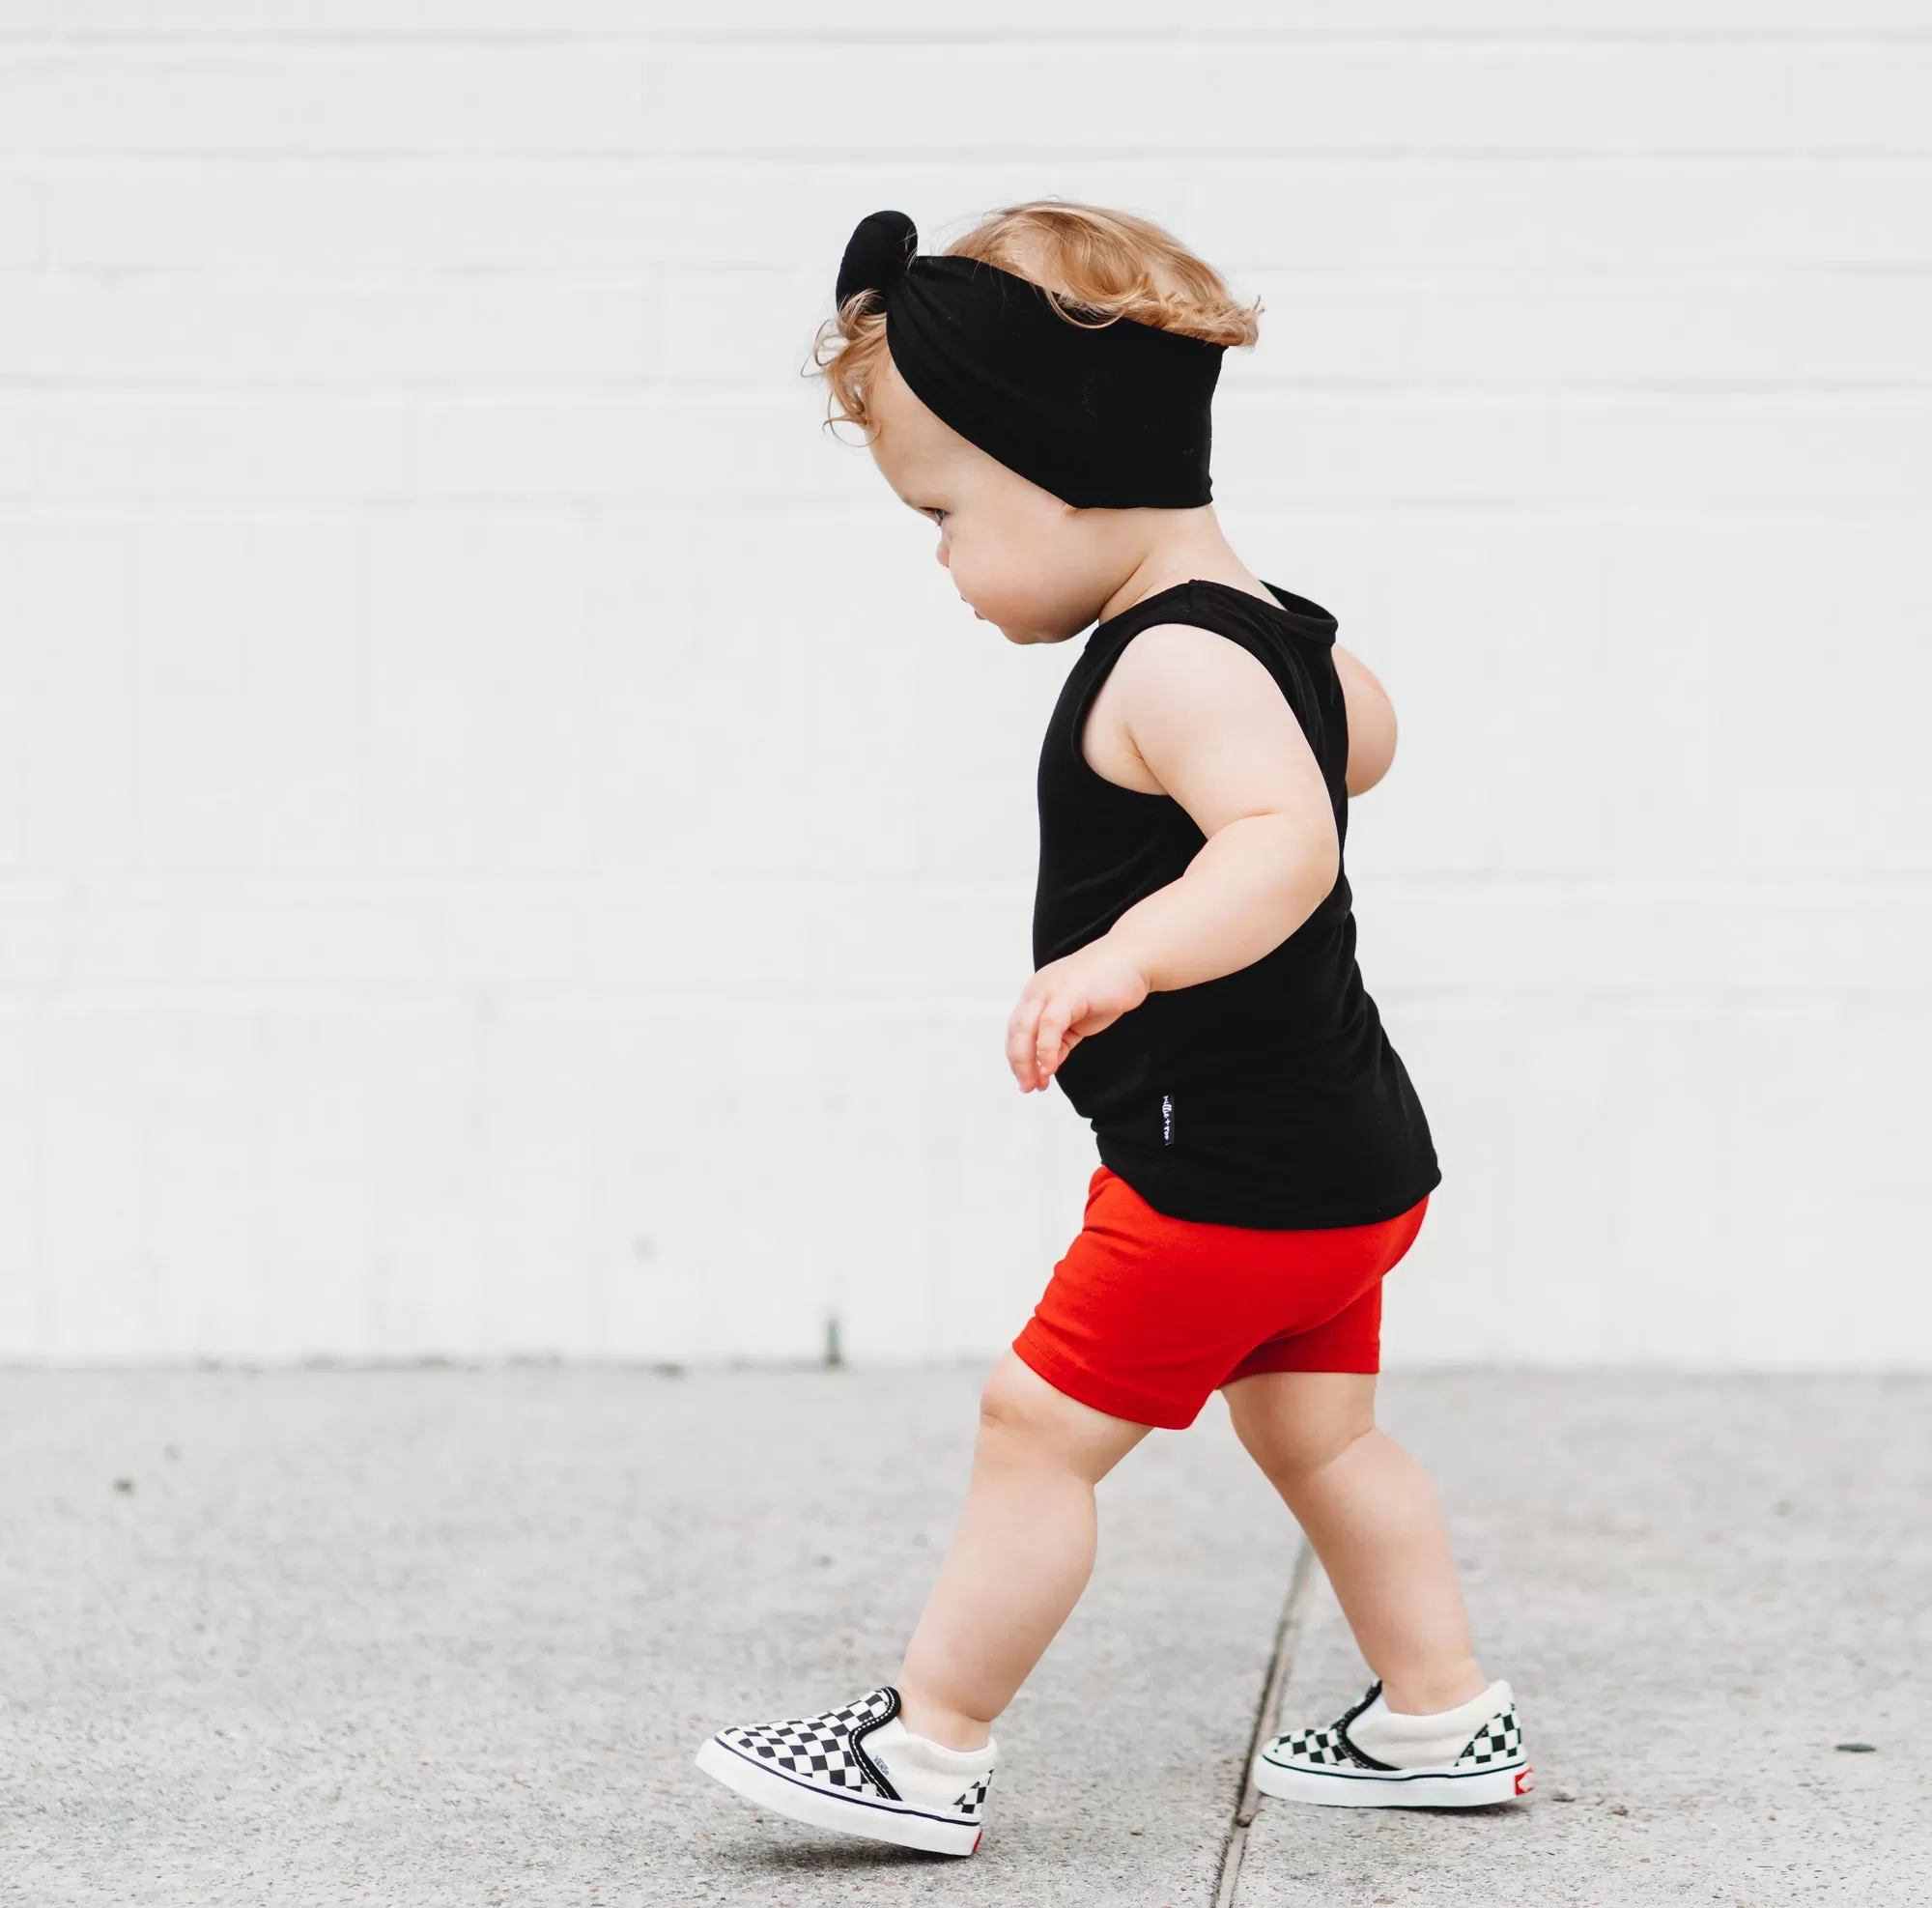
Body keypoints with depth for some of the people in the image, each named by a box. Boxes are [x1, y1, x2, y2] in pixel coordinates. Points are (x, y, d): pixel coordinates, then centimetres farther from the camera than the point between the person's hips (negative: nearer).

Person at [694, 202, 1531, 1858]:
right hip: (1336, 1152, 10)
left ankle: (926, 1751, 7)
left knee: (1039, 1428, -1)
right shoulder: (1272, 632, 9)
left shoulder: (1173, 664, -22)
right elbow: (1362, 736, 30)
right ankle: (1441, 1723, 31)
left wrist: (1130, 956, -50)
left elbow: (1289, 838, -38)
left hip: (1228, 1175, -10)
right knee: (1318, 1433, 21)